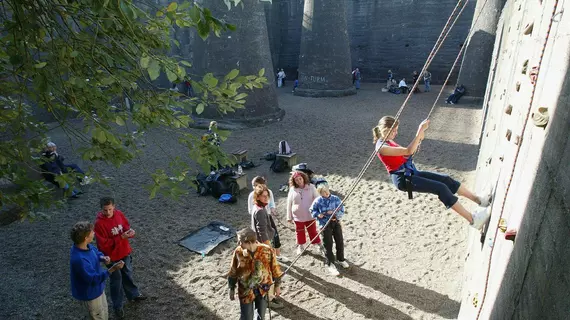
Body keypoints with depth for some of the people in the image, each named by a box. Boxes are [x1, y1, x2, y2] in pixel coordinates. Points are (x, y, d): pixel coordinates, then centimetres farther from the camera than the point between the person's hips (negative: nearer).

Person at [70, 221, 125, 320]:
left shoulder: (86, 245, -13)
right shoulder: (79, 259, -39)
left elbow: (96, 252, 8)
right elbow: (94, 279, -33)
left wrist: (102, 257, -13)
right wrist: (112, 269, -40)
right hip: (90, 293, -8)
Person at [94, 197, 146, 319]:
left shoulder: (119, 214, -10)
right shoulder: (99, 223, -25)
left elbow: (126, 227, 3)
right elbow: (104, 244, -24)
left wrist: (130, 231, -20)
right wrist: (121, 237, -30)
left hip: (125, 252, 5)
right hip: (112, 256, -5)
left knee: (128, 274, 25)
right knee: (116, 280, 13)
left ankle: (133, 295, 49)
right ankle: (117, 306, 34)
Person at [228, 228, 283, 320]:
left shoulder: (267, 250, -21)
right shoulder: (238, 252, -17)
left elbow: (275, 268, -6)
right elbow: (233, 272, -2)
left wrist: (277, 286, 3)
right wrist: (232, 289, 5)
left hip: (263, 289, 0)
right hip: (246, 290, 0)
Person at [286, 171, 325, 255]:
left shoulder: (311, 187, -9)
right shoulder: (292, 190, -8)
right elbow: (289, 204, 0)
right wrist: (289, 217, 3)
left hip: (310, 215, -1)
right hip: (298, 216, 1)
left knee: (313, 231, 9)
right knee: (300, 232, 17)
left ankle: (320, 245, 26)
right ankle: (300, 246, 38)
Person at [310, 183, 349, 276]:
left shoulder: (335, 199, -5)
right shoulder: (318, 201, -8)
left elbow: (342, 210, -3)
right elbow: (312, 210, 7)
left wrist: (336, 215, -21)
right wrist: (318, 215, -11)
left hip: (336, 222, 2)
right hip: (325, 224, -2)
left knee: (340, 242, 12)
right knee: (328, 244, 3)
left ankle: (341, 259, 36)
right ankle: (330, 264, 21)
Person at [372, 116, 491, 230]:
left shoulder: (389, 141, 11)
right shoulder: (382, 147, -20)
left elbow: (406, 154, 17)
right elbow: (408, 151, -28)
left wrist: (418, 140, 1)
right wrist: (420, 130, -28)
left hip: (411, 172, 9)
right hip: (403, 179, -9)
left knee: (446, 179, 2)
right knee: (441, 188, -17)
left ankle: (478, 200, 13)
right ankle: (472, 219, -11)